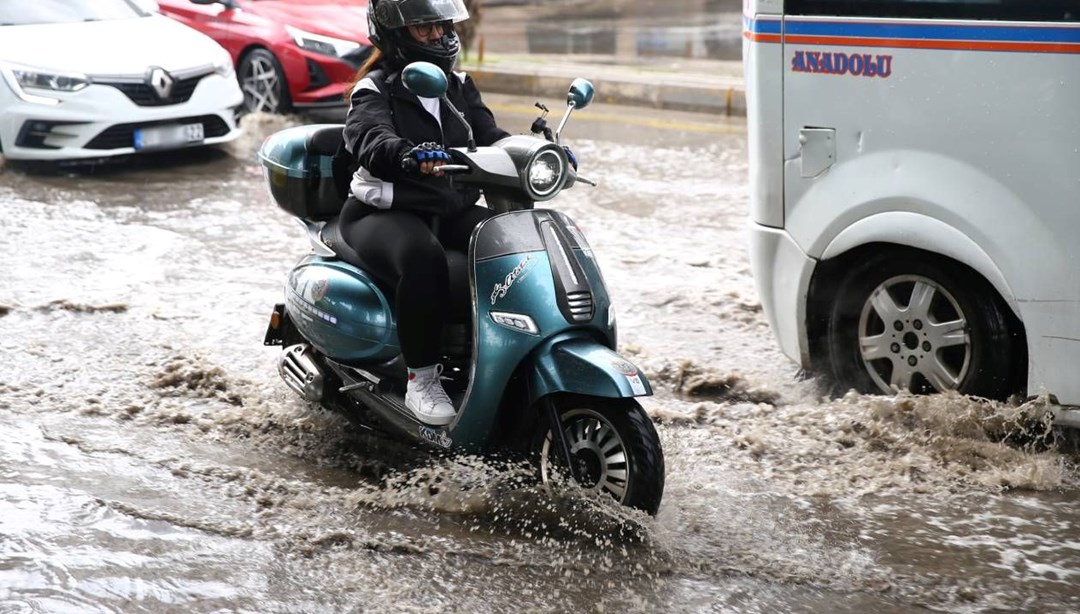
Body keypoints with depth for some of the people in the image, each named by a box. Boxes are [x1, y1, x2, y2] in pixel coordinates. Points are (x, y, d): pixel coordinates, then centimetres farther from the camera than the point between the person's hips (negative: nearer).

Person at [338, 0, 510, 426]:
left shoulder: (459, 87, 15)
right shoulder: (375, 91, -5)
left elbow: (490, 137, 5)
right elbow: (368, 141, -26)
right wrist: (409, 154, -49)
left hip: (454, 210, 6)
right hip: (386, 214, -6)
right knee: (423, 259, -38)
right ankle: (421, 378, -27)